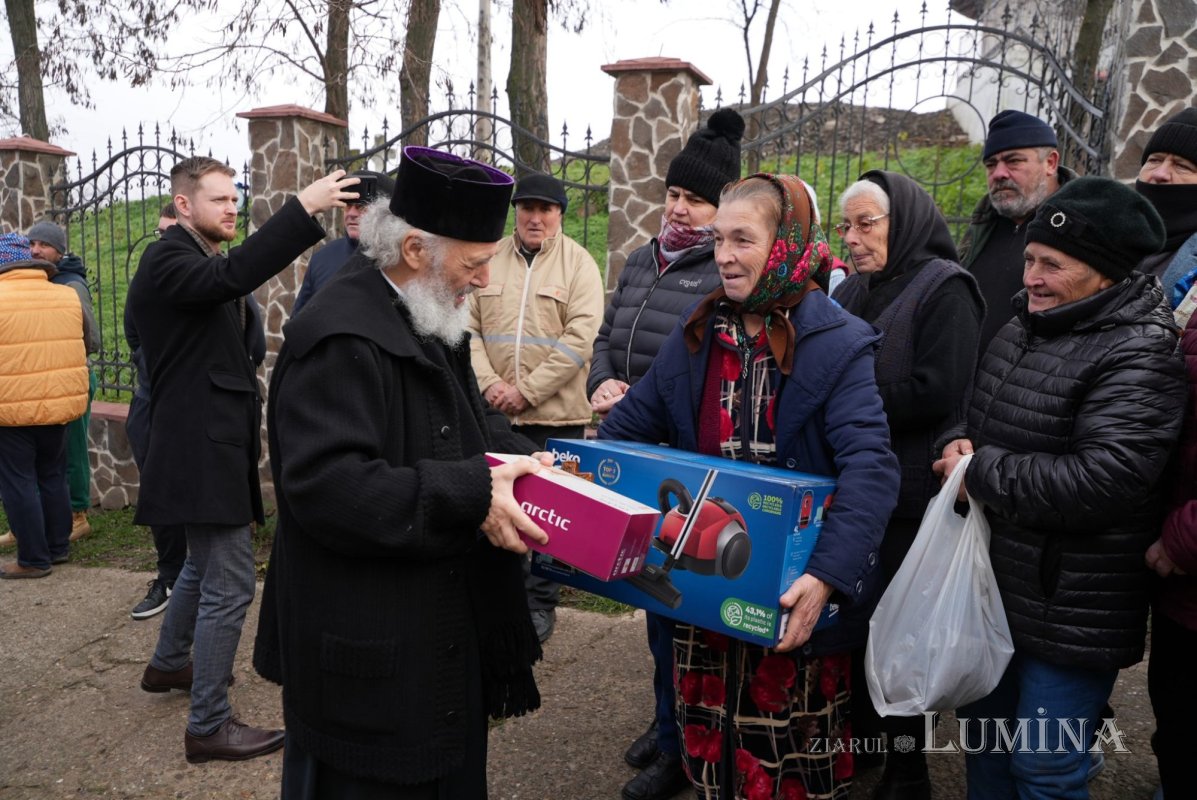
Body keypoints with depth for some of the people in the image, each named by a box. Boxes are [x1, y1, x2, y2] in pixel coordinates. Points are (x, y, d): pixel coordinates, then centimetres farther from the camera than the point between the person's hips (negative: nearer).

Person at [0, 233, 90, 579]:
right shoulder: (69, 297, 1)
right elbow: (86, 342, 13)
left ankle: (34, 559, 10)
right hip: (59, 405, 5)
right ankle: (59, 547, 27)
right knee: (53, 477, 19)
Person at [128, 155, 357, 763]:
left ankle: (168, 663, 45)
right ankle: (208, 726, 3)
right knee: (229, 584, -8)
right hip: (201, 446, -11)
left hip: (213, 441, 11)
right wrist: (303, 208, -41)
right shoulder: (166, 260, -15)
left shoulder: (197, 260, 18)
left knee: (203, 564, 25)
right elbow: (231, 275, -37)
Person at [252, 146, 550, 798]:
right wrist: (471, 495, -32)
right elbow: (327, 486, -31)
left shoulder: (428, 324, 8)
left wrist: (527, 459, -2)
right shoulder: (341, 338, -23)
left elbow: (471, 421, 17)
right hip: (368, 654, -9)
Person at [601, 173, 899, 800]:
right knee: (707, 735, 20)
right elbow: (632, 423, 9)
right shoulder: (700, 332, 4)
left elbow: (870, 467, -23)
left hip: (793, 592, -4)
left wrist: (827, 574, -35)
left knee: (790, 741, 13)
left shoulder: (837, 343, -12)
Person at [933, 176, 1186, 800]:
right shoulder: (1021, 329, 8)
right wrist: (958, 441, -5)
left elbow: (1104, 479, -30)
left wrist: (981, 472, -20)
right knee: (984, 737, 24)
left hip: (1068, 612, -8)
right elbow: (976, 414, 19)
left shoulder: (1138, 356, -19)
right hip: (992, 589, 8)